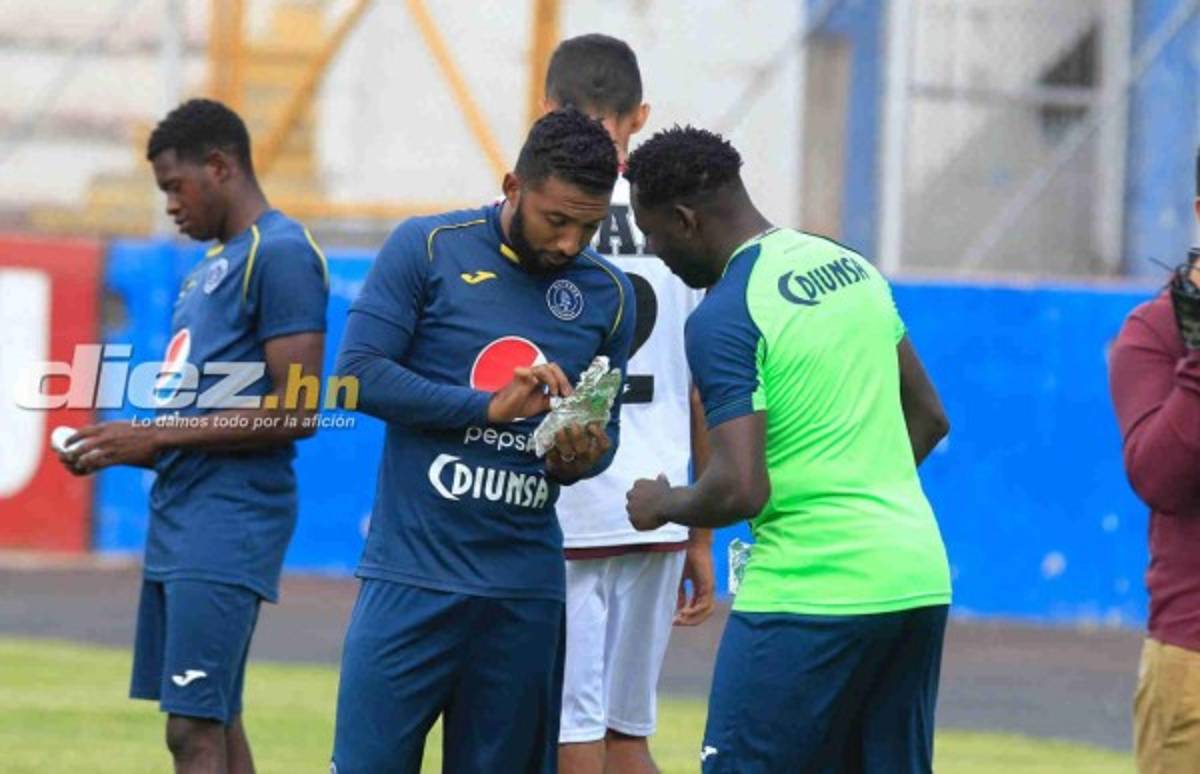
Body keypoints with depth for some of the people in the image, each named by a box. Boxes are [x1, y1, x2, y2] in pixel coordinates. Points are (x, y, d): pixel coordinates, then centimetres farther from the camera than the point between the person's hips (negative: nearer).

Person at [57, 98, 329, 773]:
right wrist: (126, 448, 9)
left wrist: (158, 435, -15)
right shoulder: (215, 264, 20)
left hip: (230, 524, -10)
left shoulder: (282, 254, -10)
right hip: (180, 523, 10)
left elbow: (294, 414, -17)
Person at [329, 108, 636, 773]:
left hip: (527, 591, 3)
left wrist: (581, 456, -7)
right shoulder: (428, 249, -2)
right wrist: (491, 406, -17)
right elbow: (358, 373, -9)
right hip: (412, 576, -3)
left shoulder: (607, 295, 9)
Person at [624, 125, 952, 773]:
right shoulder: (851, 266, 12)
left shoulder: (723, 318, -12)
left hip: (809, 594, -8)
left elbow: (740, 491, -19)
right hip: (921, 579, 8)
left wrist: (662, 505, 0)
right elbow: (928, 417, 20)